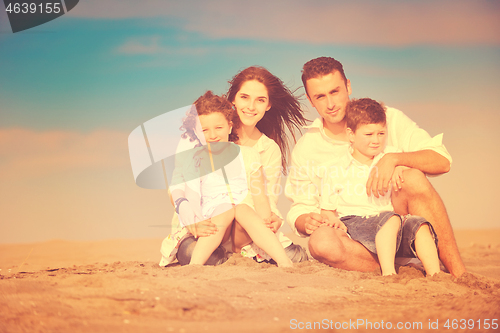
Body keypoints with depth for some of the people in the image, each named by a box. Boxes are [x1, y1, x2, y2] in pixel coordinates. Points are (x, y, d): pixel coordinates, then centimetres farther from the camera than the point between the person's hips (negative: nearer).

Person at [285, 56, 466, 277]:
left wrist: (393, 159, -25)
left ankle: (459, 274, -26)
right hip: (354, 240, 0)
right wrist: (306, 221, -14)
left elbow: (442, 161, -8)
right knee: (321, 241, -33)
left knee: (413, 179, -30)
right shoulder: (305, 150, 5)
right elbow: (300, 208, 11)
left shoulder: (387, 118, 1)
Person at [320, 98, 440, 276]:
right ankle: (388, 272, -44)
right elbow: (327, 209, 11)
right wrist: (333, 220, -13)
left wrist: (399, 166, -8)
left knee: (419, 225, -24)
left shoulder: (389, 156, 18)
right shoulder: (335, 172, 7)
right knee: (390, 218, -34)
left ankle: (434, 275, -31)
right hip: (355, 224, -4)